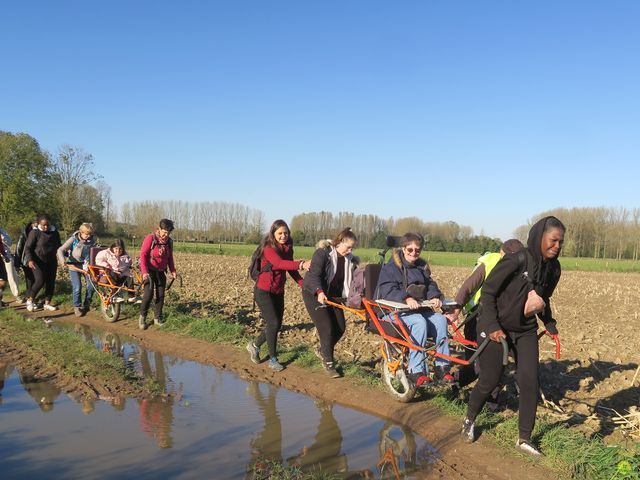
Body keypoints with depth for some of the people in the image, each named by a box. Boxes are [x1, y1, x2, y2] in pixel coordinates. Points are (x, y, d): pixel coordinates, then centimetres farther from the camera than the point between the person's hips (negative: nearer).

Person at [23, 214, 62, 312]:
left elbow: (58, 246, 16)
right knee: (40, 281, -15)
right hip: (38, 261, -5)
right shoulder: (35, 232, -11)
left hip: (51, 261, 5)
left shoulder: (54, 232, 2)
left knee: (51, 282, 4)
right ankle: (30, 299, 7)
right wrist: (29, 260, -24)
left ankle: (47, 303, 15)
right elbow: (27, 247, -11)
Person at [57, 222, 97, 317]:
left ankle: (86, 304, 17)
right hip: (74, 266, -3)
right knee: (77, 288, -7)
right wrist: (62, 260, -33)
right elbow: (61, 250, -17)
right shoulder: (73, 239, -13)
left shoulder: (91, 240, -4)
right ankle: (77, 307, 12)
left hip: (86, 265, 3)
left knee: (91, 285, -5)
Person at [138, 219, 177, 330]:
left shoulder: (169, 241, 3)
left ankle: (157, 318, 16)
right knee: (148, 293, -14)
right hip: (149, 271, -5)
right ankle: (142, 317, 1)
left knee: (160, 295, 4)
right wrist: (144, 272, -26)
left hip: (161, 271, 5)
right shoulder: (150, 238, -14)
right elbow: (143, 255, -17)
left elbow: (170, 257, 13)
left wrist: (172, 270, 2)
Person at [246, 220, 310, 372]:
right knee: (273, 323, -12)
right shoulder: (268, 248, -20)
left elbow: (290, 269, 9)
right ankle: (273, 359, 5)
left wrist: (304, 284, -5)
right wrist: (301, 264, -53)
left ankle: (254, 345, 35)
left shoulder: (288, 248, 2)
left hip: (278, 292, 7)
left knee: (277, 325, 11)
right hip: (264, 292, -7)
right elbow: (279, 263, -39)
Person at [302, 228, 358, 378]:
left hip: (333, 295, 7)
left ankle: (323, 351, 27)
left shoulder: (349, 259, 0)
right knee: (326, 328, -14)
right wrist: (319, 292, -44)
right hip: (314, 294, -7)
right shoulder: (322, 253, -20)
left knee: (340, 328, 2)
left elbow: (351, 279, 3)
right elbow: (314, 274, -29)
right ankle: (328, 363, 1)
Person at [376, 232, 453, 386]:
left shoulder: (422, 266, 19)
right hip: (396, 309, -6)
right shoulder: (391, 267, -4)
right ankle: (416, 371, -31)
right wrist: (406, 299, -34)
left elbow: (430, 285, 14)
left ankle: (442, 366, -16)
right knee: (419, 322, -34)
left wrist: (435, 297, -10)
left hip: (420, 308, 6)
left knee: (440, 319, -21)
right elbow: (387, 291, -17)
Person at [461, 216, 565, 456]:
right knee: (490, 380, 2)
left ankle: (524, 438, 12)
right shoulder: (515, 261, -23)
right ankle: (469, 420, 30)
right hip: (496, 328, -5)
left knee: (530, 382, -2)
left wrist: (549, 323, 4)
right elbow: (488, 292, -17)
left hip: (526, 330, 6)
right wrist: (492, 326, -21)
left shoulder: (553, 268, -2)